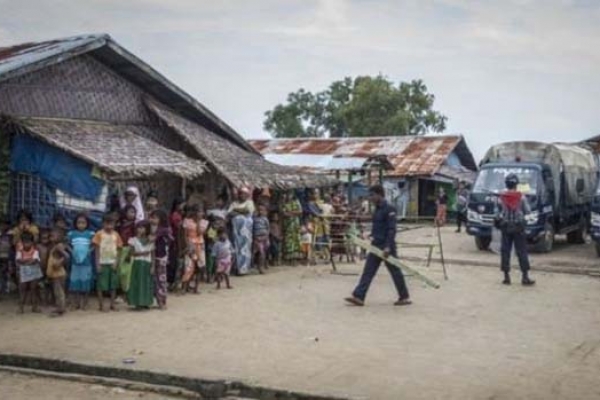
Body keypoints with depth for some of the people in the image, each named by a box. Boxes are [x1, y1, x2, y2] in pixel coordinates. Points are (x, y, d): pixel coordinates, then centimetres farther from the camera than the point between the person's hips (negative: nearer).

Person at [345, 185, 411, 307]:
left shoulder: (389, 210, -14)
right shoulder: (376, 209, 12)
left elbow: (392, 230, -19)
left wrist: (388, 246, -24)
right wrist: (372, 236, 14)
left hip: (386, 246, -8)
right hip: (376, 245, 9)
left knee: (395, 271, 3)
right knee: (368, 271, 2)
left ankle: (404, 297, 15)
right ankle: (358, 297, 0)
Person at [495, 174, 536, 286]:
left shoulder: (502, 198, -3)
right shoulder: (521, 197, -5)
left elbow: (498, 212, 1)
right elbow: (527, 211, -1)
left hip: (505, 227, 1)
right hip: (518, 227, -1)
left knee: (505, 251, 6)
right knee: (522, 252, 2)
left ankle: (506, 277, 5)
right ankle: (525, 277, -2)